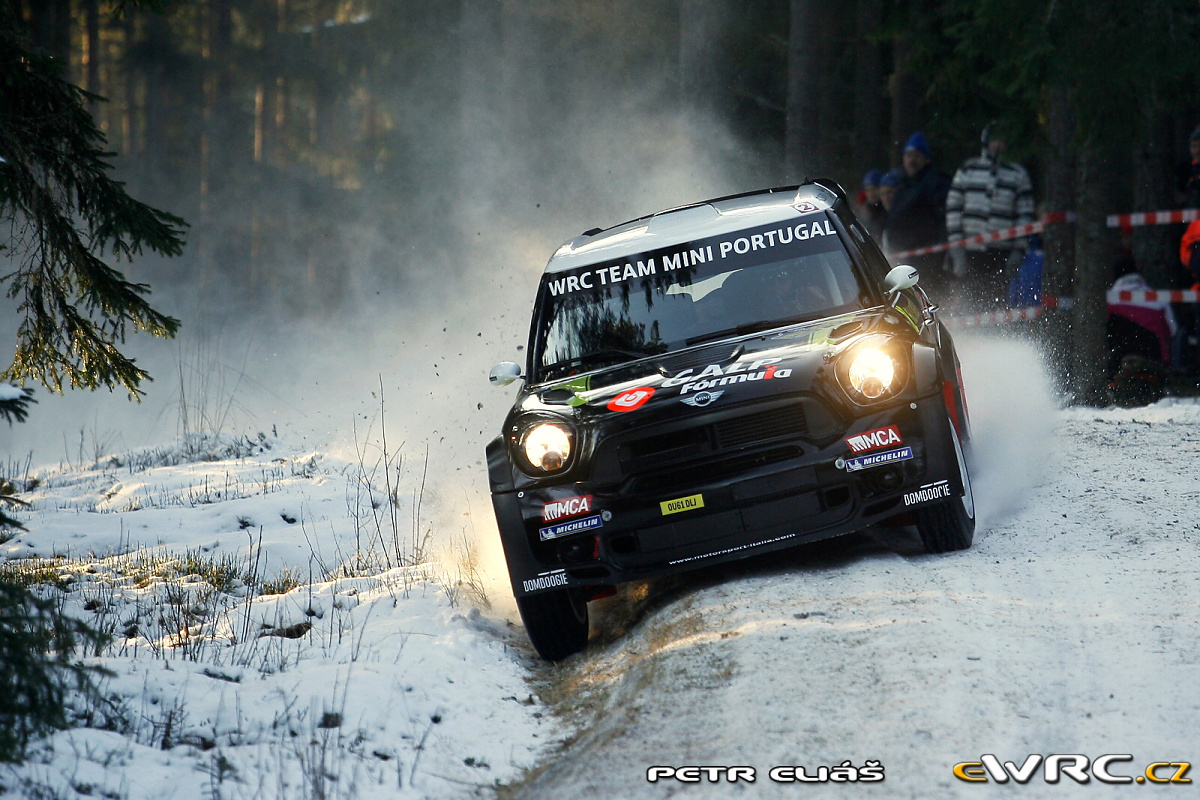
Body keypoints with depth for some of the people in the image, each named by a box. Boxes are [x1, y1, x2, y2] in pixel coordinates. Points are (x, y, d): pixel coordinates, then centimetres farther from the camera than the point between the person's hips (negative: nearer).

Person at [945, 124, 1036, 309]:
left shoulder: (1018, 174, 8)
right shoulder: (967, 170, 9)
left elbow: (1025, 213, 7)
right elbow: (953, 208, 8)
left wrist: (1018, 250, -1)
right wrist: (956, 246, 0)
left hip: (1002, 253, -1)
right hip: (971, 251, 1)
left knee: (996, 301, -7)